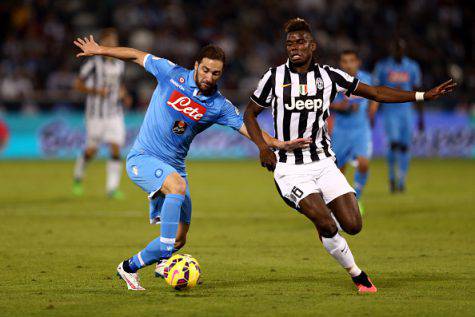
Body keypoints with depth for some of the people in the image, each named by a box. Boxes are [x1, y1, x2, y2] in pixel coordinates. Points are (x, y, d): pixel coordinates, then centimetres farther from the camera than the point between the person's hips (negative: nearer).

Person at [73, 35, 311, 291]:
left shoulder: (219, 106, 0)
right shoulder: (172, 74, -6)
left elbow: (248, 129, -5)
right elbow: (137, 56, 6)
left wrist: (279, 144, -20)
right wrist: (100, 50, 9)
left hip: (173, 167, 5)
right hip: (143, 157, -4)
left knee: (179, 239, -2)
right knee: (177, 186, -36)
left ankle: (130, 267, 21)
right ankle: (164, 259, -37)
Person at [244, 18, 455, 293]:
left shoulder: (329, 76, 1)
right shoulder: (275, 77, -4)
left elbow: (376, 93, 6)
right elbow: (250, 114, 9)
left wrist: (423, 95, -1)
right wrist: (263, 147, -7)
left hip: (323, 164, 3)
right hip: (290, 169, -3)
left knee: (353, 226, -9)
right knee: (327, 225, -21)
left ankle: (322, 213, 27)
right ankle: (357, 275, 2)